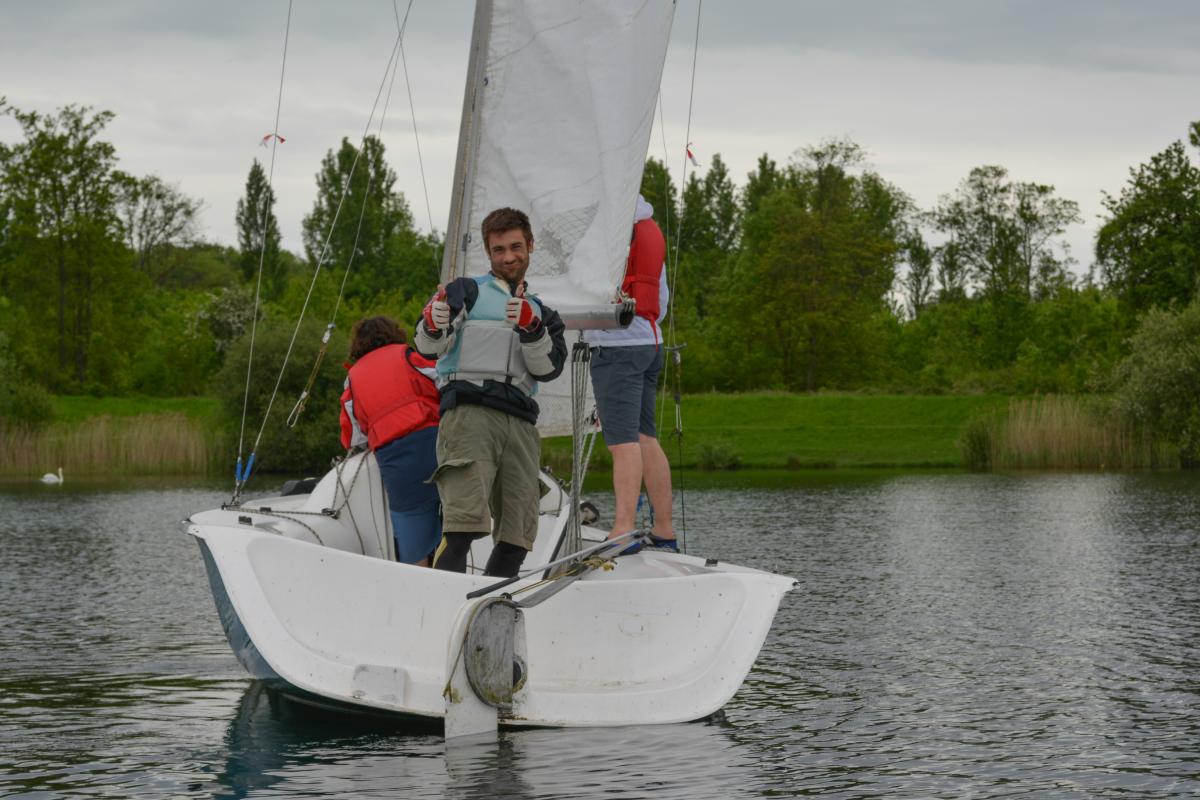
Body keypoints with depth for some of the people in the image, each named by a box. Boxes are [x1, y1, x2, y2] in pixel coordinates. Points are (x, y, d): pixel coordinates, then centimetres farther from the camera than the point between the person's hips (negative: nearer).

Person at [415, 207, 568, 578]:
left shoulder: (543, 314, 26)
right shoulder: (466, 292, 14)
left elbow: (547, 369, 9)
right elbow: (430, 348, -2)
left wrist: (531, 328, -10)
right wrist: (432, 327, -26)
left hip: (520, 422, 5)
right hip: (469, 412, -5)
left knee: (518, 537, -1)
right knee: (465, 523, -22)